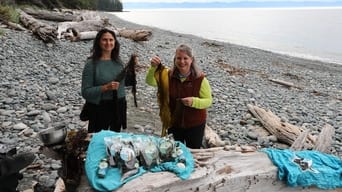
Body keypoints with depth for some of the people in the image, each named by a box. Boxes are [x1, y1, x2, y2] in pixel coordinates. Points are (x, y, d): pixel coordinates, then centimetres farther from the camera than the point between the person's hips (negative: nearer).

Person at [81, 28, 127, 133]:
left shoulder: (118, 61, 4)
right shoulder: (91, 64, -10)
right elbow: (85, 92, -12)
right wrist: (105, 88, -23)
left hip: (119, 107, 5)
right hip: (100, 108, -5)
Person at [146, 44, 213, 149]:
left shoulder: (200, 78, -16)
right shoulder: (168, 75, -8)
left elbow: (208, 101, -12)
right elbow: (150, 81, -20)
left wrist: (194, 101, -30)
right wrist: (153, 67, -37)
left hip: (195, 124, -2)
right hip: (173, 123, 2)